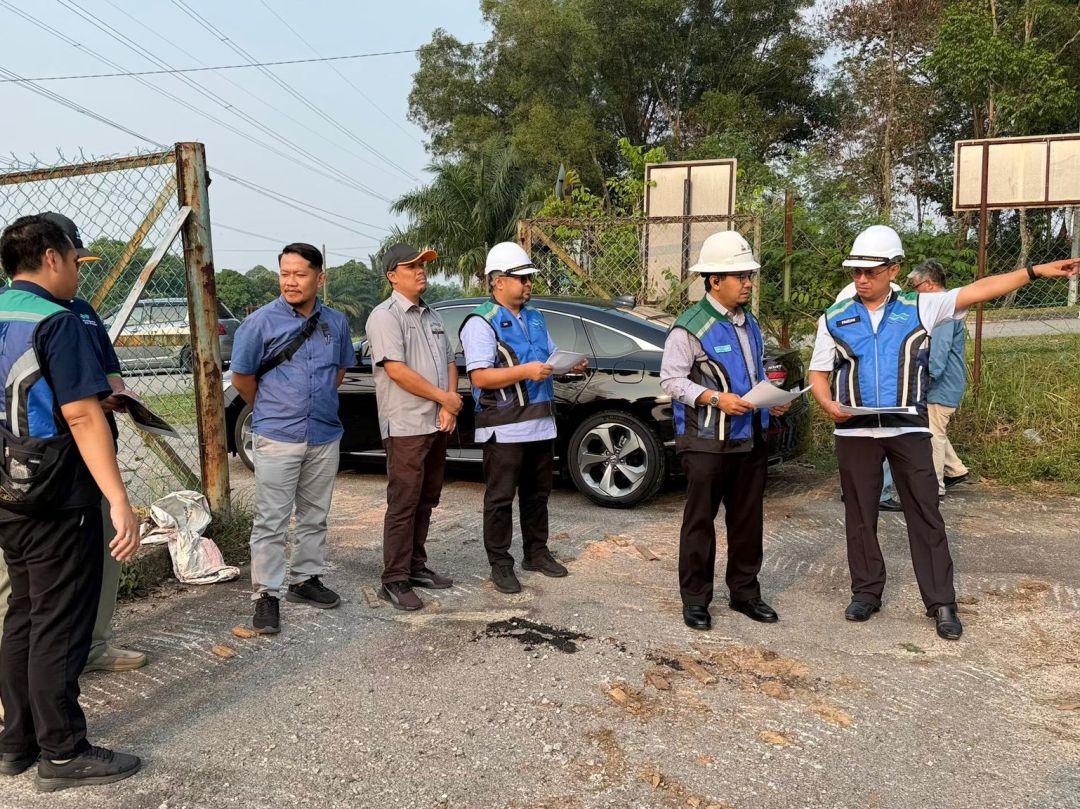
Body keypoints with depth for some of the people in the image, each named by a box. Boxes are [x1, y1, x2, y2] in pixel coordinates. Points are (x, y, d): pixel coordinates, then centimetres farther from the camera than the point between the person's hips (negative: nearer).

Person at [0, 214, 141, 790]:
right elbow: (82, 417, -24)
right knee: (60, 625, 1)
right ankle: (62, 754, 12)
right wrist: (119, 501, -26)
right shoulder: (56, 321, -16)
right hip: (56, 496, -9)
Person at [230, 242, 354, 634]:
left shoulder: (336, 322, 4)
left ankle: (306, 579, 29)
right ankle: (266, 595, 8)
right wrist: (271, 411, 9)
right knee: (271, 521, -1)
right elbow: (242, 377, 0)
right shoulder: (261, 322, -8)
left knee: (314, 517, 15)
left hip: (325, 437, 4)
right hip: (277, 438, -4)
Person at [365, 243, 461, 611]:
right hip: (405, 427, -8)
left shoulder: (432, 316, 17)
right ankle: (394, 580, 4)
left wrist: (449, 407, -1)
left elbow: (449, 362, 16)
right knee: (403, 504, -4)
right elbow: (396, 370, -18)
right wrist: (444, 398, -11)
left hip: (437, 424, 8)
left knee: (426, 501, 13)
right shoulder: (385, 316, -9)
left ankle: (416, 566, 25)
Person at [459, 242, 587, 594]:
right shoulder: (481, 322, -10)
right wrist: (525, 371, -25)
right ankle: (500, 564, 11)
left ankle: (536, 552, 30)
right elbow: (480, 377, -18)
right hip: (505, 428, -8)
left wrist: (571, 364, 1)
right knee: (500, 498, 1)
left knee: (537, 494, 17)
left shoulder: (535, 317, 16)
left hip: (541, 423, 8)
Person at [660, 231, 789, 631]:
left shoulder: (749, 323, 13)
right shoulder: (691, 327, -12)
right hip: (707, 443, -7)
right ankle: (695, 598, 15)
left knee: (747, 520, 14)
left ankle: (744, 591, 29)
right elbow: (671, 380, -12)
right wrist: (717, 399, -22)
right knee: (700, 521, 3)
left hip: (750, 439, 7)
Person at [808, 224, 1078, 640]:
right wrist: (828, 404, -13)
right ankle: (866, 592, 23)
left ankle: (941, 604, 13)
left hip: (909, 429, 0)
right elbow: (818, 373, 6)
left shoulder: (919, 309, 4)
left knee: (925, 515, 3)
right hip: (855, 431, 1)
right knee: (860, 515, 8)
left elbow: (979, 290, 2)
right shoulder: (834, 319, 4)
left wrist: (1037, 270, -3)